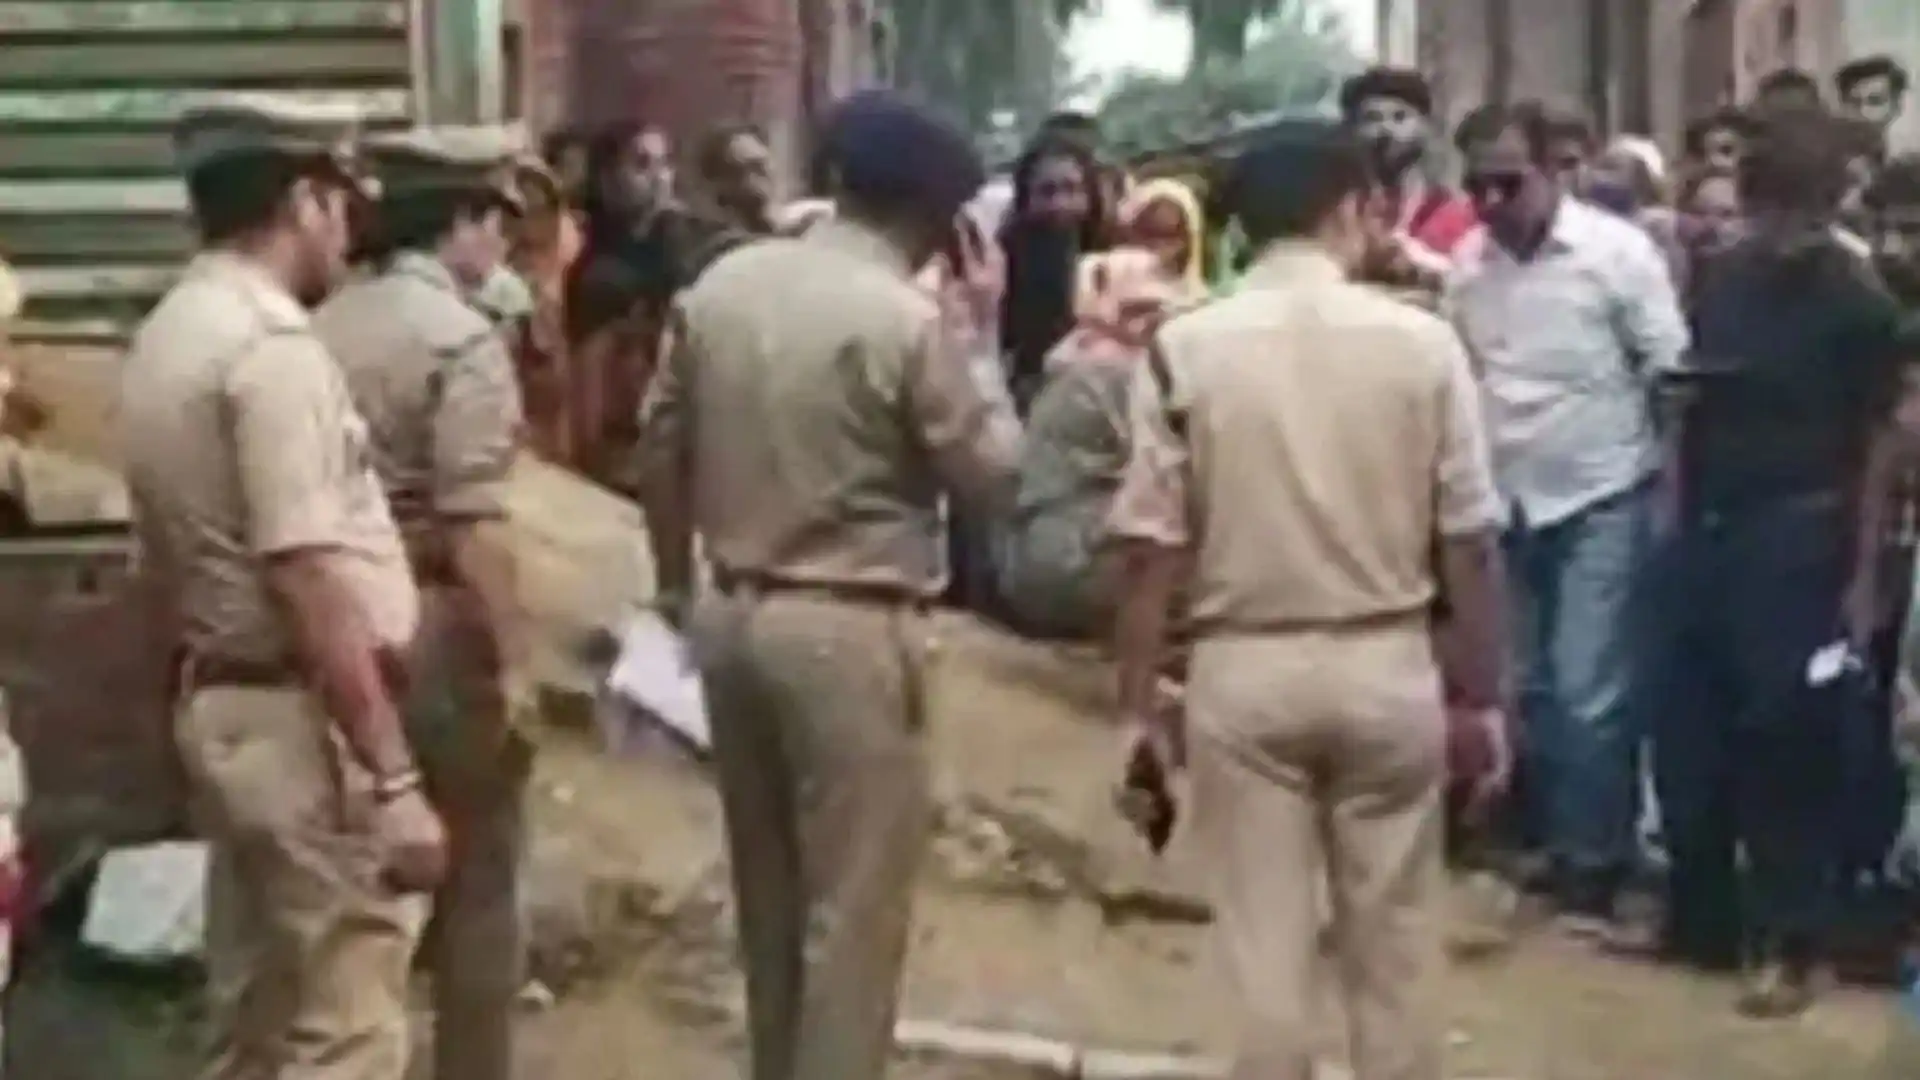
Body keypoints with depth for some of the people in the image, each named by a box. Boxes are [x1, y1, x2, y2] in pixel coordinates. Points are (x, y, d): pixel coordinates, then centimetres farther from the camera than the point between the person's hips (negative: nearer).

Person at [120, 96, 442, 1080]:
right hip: (298, 719, -10)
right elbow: (313, 587, -25)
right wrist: (393, 780, -24)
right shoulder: (271, 345, -19)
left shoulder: (168, 334, 10)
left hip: (219, 700, 10)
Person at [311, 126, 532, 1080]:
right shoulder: (462, 339, -15)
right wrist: (515, 658, -17)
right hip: (441, 625, -7)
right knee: (475, 878, 7)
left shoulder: (326, 326, 6)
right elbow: (473, 523, -21)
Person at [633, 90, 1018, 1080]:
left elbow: (660, 445, 10)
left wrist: (677, 584, 22)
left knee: (767, 888, 19)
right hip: (850, 630, -7)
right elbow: (989, 476, -6)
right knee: (855, 906, 3)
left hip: (733, 615, 7)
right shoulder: (905, 319, -15)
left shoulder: (720, 285, 4)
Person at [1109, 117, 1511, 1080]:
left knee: (1265, 949, 6)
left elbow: (1151, 548, -5)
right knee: (1395, 946, 13)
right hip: (1386, 667, 0)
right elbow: (1470, 539, -2)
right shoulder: (1420, 342, -5)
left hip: (1244, 670, 0)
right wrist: (1486, 694, 8)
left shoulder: (1185, 348, -5)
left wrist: (1139, 703, 4)